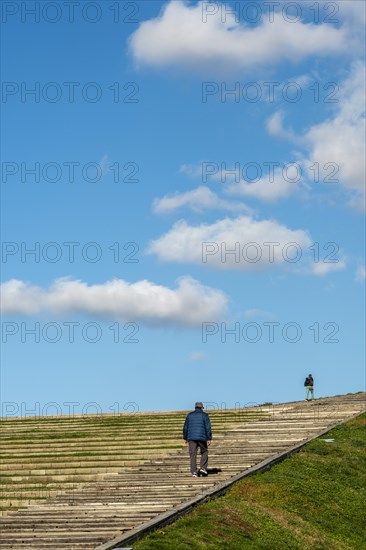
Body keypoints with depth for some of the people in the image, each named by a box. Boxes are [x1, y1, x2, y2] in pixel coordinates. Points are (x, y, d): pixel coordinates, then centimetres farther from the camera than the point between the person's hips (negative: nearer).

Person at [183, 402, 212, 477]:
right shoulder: (205, 415, 3)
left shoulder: (189, 415, 10)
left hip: (191, 438, 2)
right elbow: (208, 427, -4)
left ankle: (194, 471, -6)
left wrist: (185, 438, 18)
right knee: (204, 452, 15)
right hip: (202, 437, -2)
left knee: (193, 454, 1)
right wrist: (209, 439, -2)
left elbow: (185, 427, 11)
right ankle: (203, 468, 1)